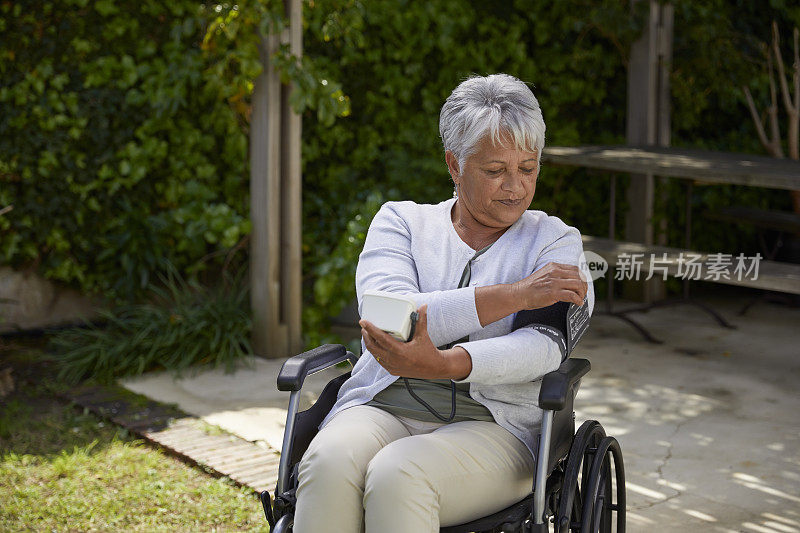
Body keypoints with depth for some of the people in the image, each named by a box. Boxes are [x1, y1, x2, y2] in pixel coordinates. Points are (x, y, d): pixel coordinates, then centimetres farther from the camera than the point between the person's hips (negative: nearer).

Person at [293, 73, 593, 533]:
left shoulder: (555, 241, 10)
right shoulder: (401, 221, 13)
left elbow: (545, 345, -10)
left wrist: (441, 364, -29)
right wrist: (514, 294, -12)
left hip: (493, 426, -1)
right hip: (383, 408, 2)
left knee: (397, 476, -34)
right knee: (328, 463, -33)